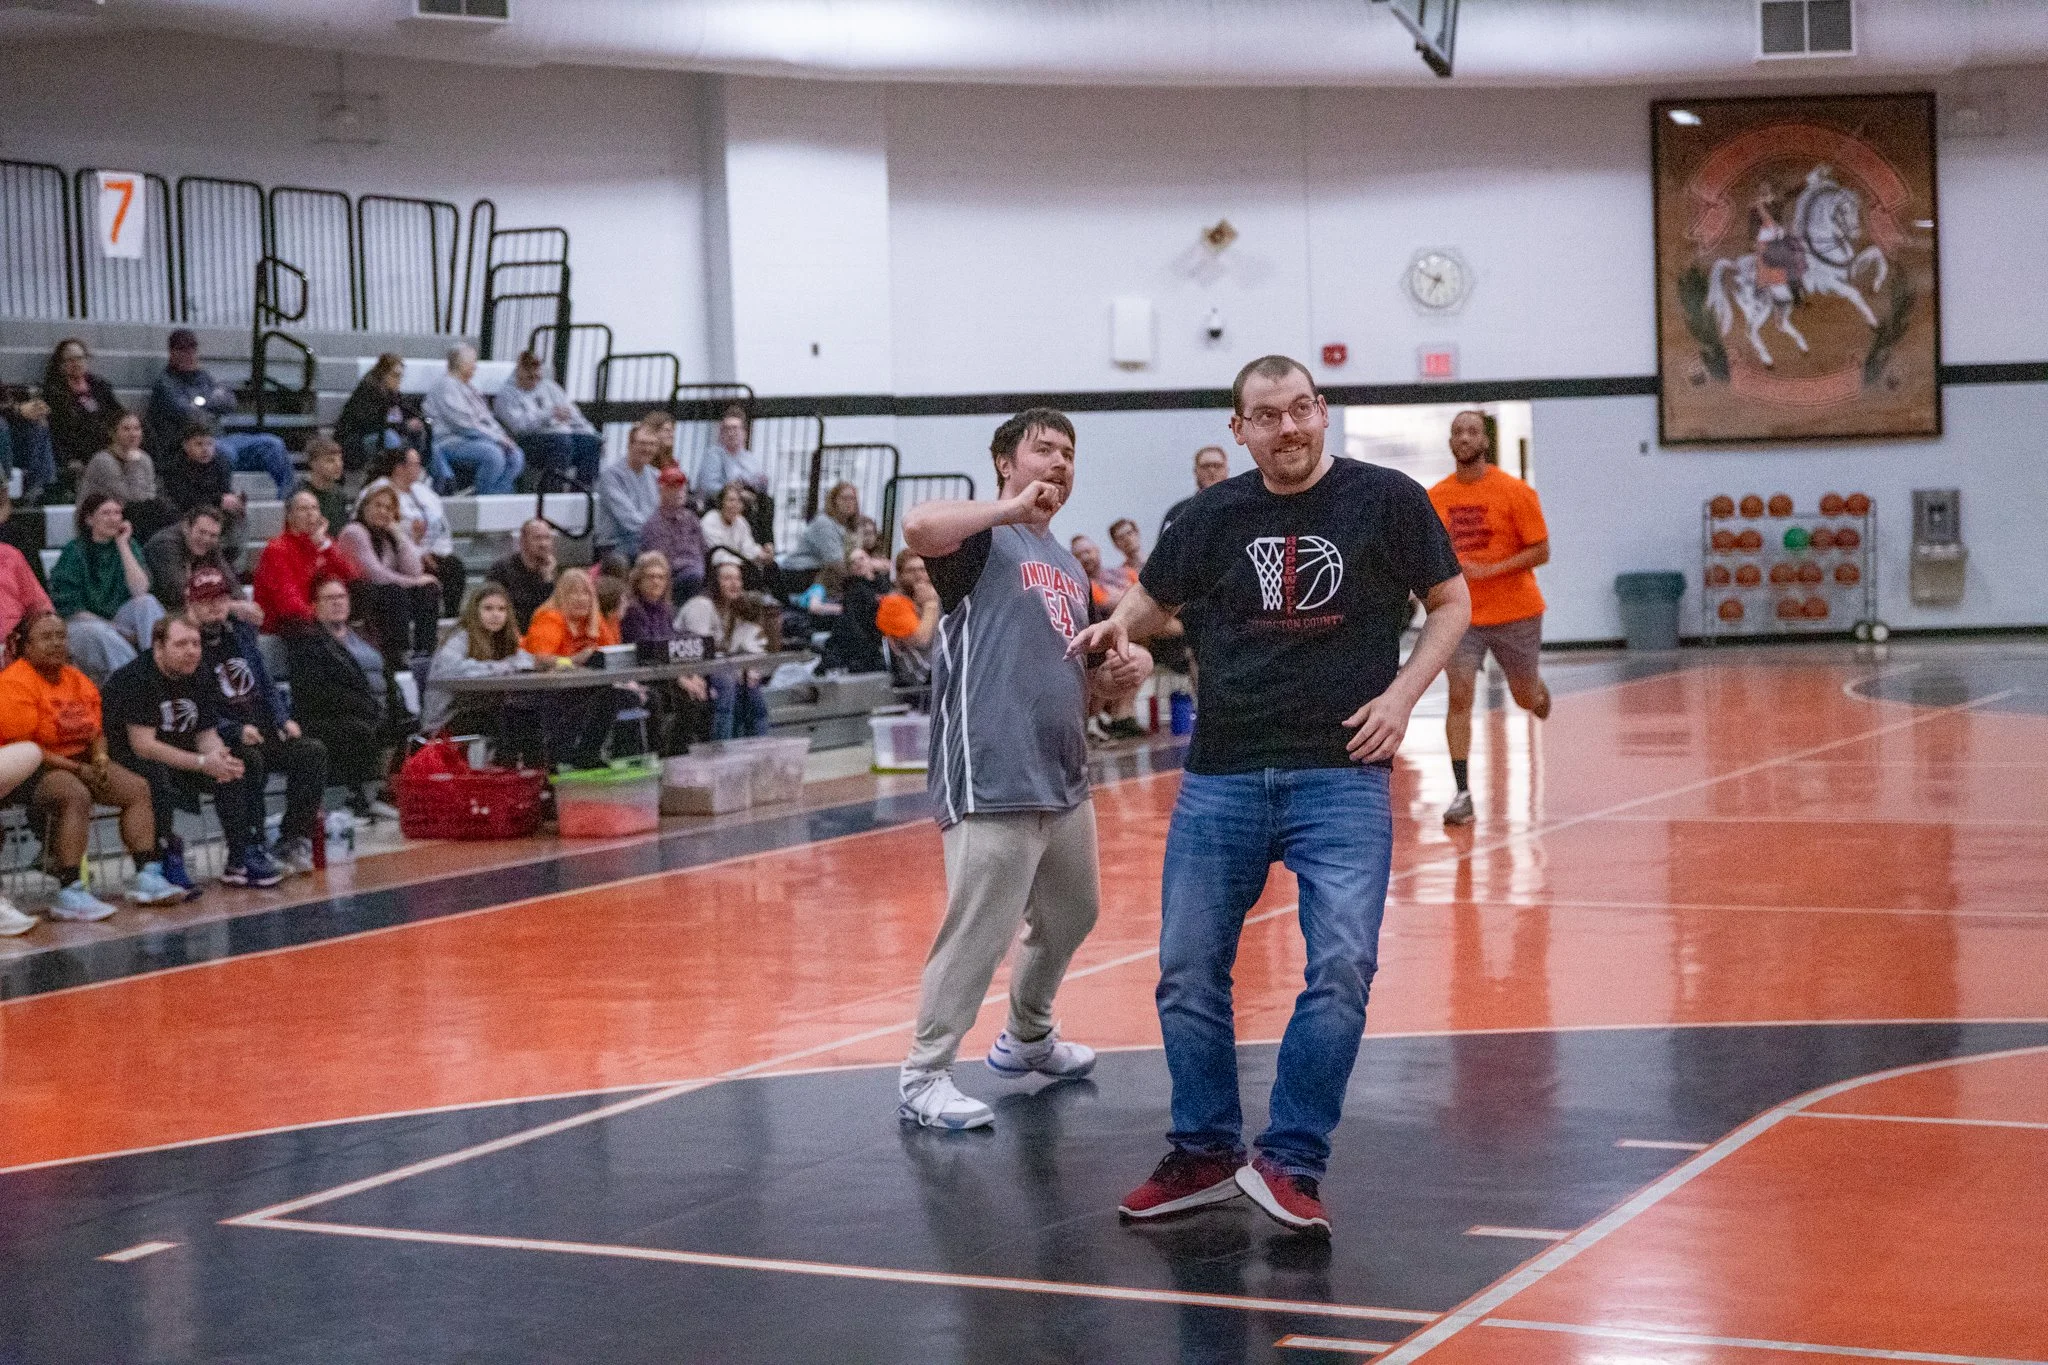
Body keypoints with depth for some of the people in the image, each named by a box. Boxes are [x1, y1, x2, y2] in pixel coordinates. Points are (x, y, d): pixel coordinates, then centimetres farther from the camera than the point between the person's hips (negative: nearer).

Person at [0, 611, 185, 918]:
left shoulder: (77, 681, 12)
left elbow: (96, 732, 18)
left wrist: (99, 760, -5)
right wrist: (75, 767, -20)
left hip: (79, 763, 9)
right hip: (35, 771, -9)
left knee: (137, 789, -5)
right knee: (77, 796, -36)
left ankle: (146, 876, -10)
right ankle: (69, 895, -39)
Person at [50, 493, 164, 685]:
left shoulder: (127, 545, 5)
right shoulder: (74, 551, -3)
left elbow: (140, 590, -11)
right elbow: (68, 606, -8)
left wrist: (123, 545, -10)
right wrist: (113, 628, -15)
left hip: (117, 621, 3)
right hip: (82, 624, -3)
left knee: (147, 602, -26)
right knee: (100, 633, -37)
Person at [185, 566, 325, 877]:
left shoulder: (241, 633, 17)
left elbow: (265, 684, 24)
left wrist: (283, 719, 7)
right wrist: (236, 731, -22)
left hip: (263, 732, 7)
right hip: (222, 740, -7)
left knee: (313, 752, -16)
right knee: (249, 760, -36)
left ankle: (292, 841, -14)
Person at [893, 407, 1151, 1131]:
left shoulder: (1069, 568, 20)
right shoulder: (985, 537, -4)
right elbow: (920, 526, -29)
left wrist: (1115, 676, 7)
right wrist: (1012, 507, -20)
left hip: (1064, 779, 9)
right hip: (993, 779, -9)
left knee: (1071, 915, 21)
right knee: (978, 932, -9)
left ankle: (1027, 1037, 43)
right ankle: (922, 1078, 1)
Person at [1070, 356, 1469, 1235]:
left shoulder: (1387, 500, -1)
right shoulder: (1216, 517, 5)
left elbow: (1450, 603, 8)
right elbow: (1154, 599, 21)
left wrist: (1401, 694, -6)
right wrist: (1115, 625, -2)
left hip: (1341, 775, -3)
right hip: (1221, 776, 3)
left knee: (1342, 967, -14)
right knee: (1188, 971, 5)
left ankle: (1289, 1164, -3)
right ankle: (1204, 1155, 21)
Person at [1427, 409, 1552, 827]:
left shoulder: (1515, 491, -10)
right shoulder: (1436, 497, 1)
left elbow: (1541, 552, -10)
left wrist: (1488, 570, -21)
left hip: (1516, 612, -1)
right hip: (1461, 615, 2)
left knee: (1526, 698, 13)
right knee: (1459, 695, -14)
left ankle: (1538, 690, 53)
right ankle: (1463, 793, -12)